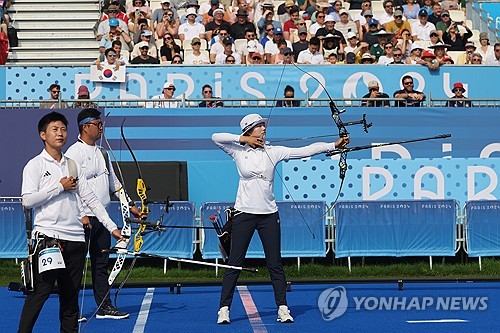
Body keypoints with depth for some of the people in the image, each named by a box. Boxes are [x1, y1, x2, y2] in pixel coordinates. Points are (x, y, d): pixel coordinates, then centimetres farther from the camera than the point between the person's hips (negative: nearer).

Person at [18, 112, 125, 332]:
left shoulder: (72, 165, 16)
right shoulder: (35, 165, 0)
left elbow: (91, 199, 16)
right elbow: (28, 200, -12)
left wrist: (112, 227, 10)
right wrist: (60, 187, -9)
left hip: (75, 238, 5)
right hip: (48, 237, -5)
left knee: (71, 293, 7)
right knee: (41, 289, -10)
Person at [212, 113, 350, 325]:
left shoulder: (273, 152, 4)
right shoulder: (238, 152, 1)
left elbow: (305, 151, -1)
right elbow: (216, 137, -7)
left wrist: (334, 145, -8)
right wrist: (243, 139, -10)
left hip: (269, 214, 2)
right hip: (244, 213, -2)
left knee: (275, 264, 3)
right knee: (234, 263, 0)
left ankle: (282, 308, 9)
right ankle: (224, 309, 7)